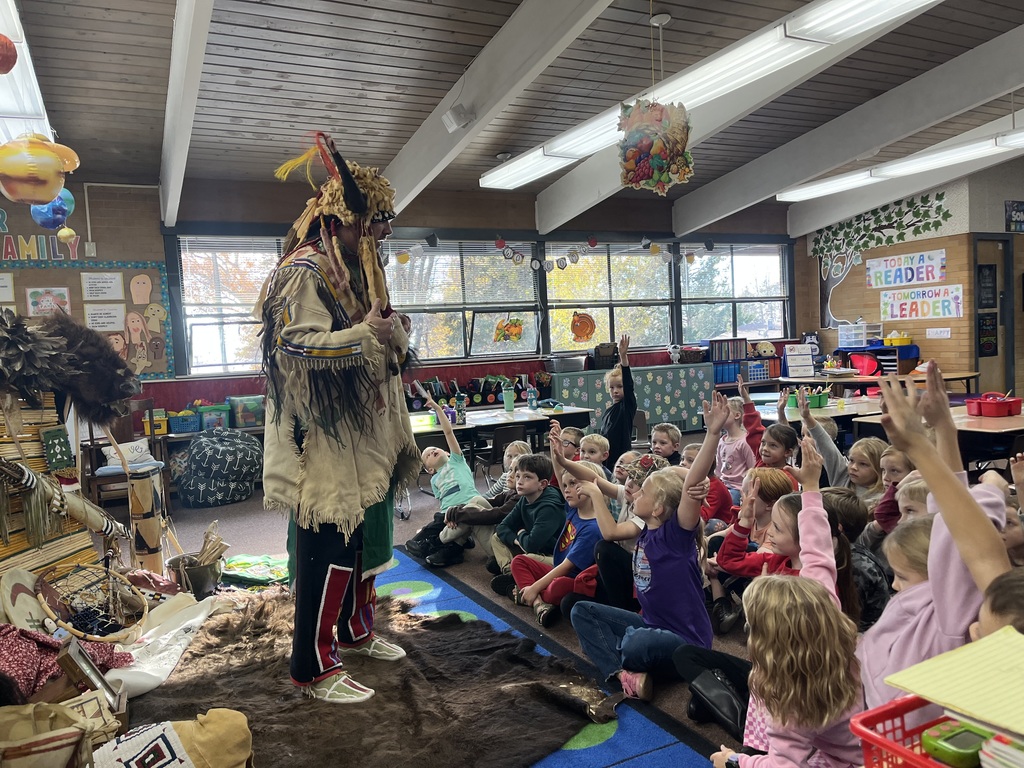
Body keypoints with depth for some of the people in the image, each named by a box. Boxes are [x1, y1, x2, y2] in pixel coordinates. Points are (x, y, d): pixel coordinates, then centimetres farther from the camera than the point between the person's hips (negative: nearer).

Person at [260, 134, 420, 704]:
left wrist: (394, 333, 8)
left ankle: (356, 628, 38)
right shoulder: (307, 270, -14)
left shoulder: (359, 267, 16)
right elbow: (297, 345, -24)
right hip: (327, 440, -10)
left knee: (366, 538, 19)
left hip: (366, 437, 10)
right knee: (328, 549, -3)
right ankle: (315, 666, 11)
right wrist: (367, 335, -27)